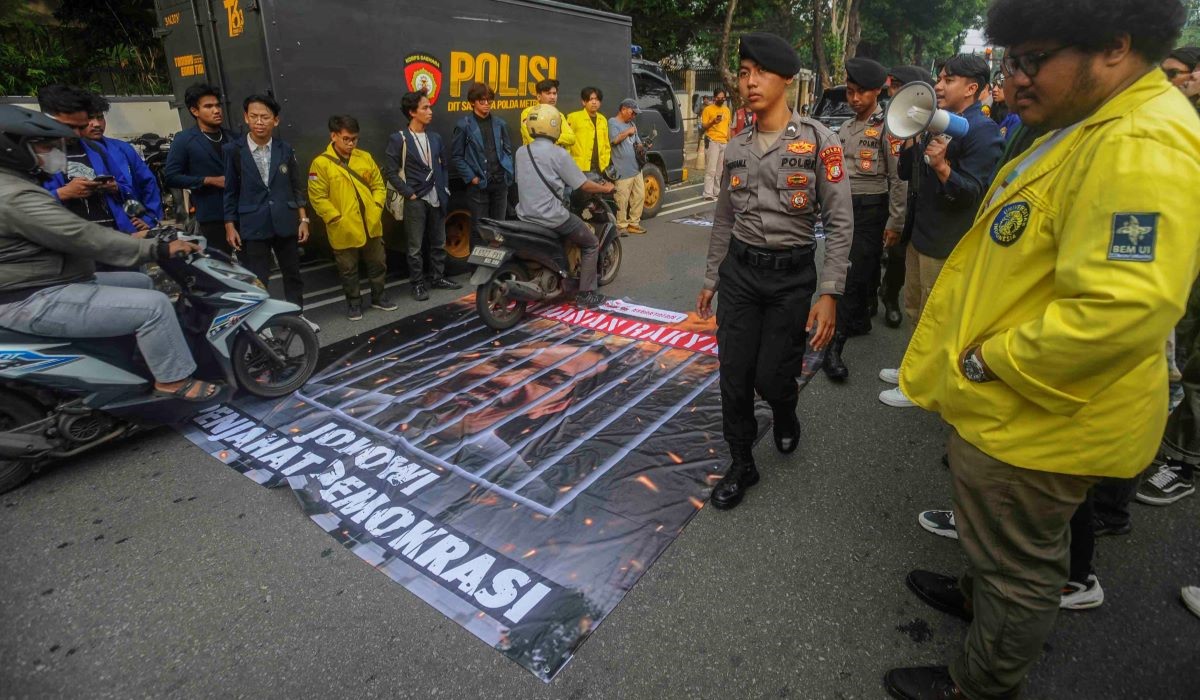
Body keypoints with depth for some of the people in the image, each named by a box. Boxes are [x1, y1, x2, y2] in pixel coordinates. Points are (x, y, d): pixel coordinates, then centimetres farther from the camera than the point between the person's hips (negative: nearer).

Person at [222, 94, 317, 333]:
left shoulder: (285, 149, 3)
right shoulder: (233, 150, -3)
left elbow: (297, 187, 7)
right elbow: (230, 191, -1)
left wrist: (303, 219, 2)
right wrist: (230, 226, -3)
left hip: (285, 223, 3)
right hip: (252, 225, -2)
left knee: (293, 273, 14)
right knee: (256, 280, 2)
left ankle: (297, 315, 29)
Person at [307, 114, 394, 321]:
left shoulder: (365, 157, 4)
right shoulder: (321, 163, -9)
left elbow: (379, 186, 9)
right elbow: (318, 198, -11)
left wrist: (376, 209, -3)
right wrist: (337, 219, -15)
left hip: (371, 226, 4)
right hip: (344, 230, -4)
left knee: (378, 264, 16)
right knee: (348, 270, 10)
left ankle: (378, 297, 34)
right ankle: (354, 302, 26)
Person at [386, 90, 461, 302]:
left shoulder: (435, 138, 10)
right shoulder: (399, 139, -6)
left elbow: (443, 166, 16)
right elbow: (391, 172, -7)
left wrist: (445, 190, 6)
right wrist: (409, 194, -11)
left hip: (436, 199, 5)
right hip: (416, 201, -5)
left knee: (439, 243, 13)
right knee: (415, 247, 2)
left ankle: (437, 277, 28)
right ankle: (418, 284, 14)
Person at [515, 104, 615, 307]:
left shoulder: (521, 152, 6)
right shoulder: (558, 154, -12)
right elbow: (583, 185, -9)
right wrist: (605, 188, 10)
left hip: (525, 215, 7)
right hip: (552, 217, -7)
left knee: (564, 238, 33)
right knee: (591, 244, 11)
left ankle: (568, 285, 33)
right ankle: (585, 294, 8)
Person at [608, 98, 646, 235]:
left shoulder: (631, 124, 21)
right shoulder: (612, 122, -3)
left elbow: (638, 142, 27)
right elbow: (615, 139, -19)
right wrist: (628, 132, -7)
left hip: (636, 168, 8)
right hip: (623, 171, -8)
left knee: (639, 196, 10)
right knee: (622, 200, -8)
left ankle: (633, 223, 21)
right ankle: (621, 226, 2)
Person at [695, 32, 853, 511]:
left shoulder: (818, 140, -8)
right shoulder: (736, 147, 6)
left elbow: (840, 223, -9)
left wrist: (829, 294, -16)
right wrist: (710, 279, 15)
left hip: (792, 274, -3)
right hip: (739, 270, 4)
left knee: (772, 376, 0)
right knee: (733, 376, 3)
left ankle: (785, 416, 39)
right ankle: (741, 466, 24)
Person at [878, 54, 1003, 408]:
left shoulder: (982, 131, -15)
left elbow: (974, 191, -21)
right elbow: (907, 174, 13)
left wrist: (942, 167, -37)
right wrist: (910, 140, -3)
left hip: (947, 244, -9)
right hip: (921, 233, 9)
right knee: (914, 309, 20)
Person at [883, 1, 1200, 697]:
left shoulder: (1141, 147, -26)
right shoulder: (1087, 129, 10)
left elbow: (1120, 310, -34)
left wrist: (989, 361, -22)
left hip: (1034, 422, -9)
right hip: (1011, 405, 10)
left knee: (1019, 567, 13)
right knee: (1012, 549, 31)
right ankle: (980, 596, 55)